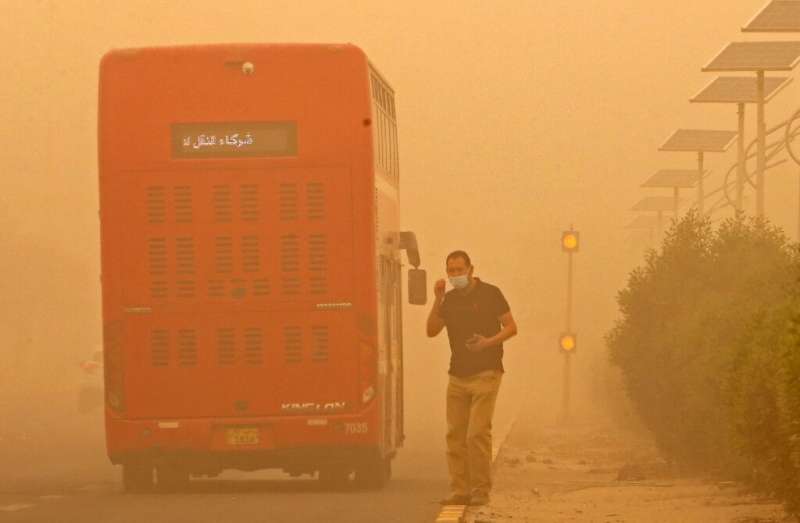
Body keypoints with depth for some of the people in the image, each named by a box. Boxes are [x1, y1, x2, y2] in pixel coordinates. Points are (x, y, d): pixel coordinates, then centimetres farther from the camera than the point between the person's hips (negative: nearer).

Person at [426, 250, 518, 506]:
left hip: (485, 373, -6)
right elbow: (432, 331, 3)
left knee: (477, 433, -11)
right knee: (455, 435, 2)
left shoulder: (490, 294, -2)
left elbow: (511, 327, -3)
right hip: (458, 376, 6)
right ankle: (460, 491, 5)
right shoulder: (450, 300, 12)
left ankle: (481, 491, -6)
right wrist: (437, 299, -6)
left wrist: (489, 341, -20)